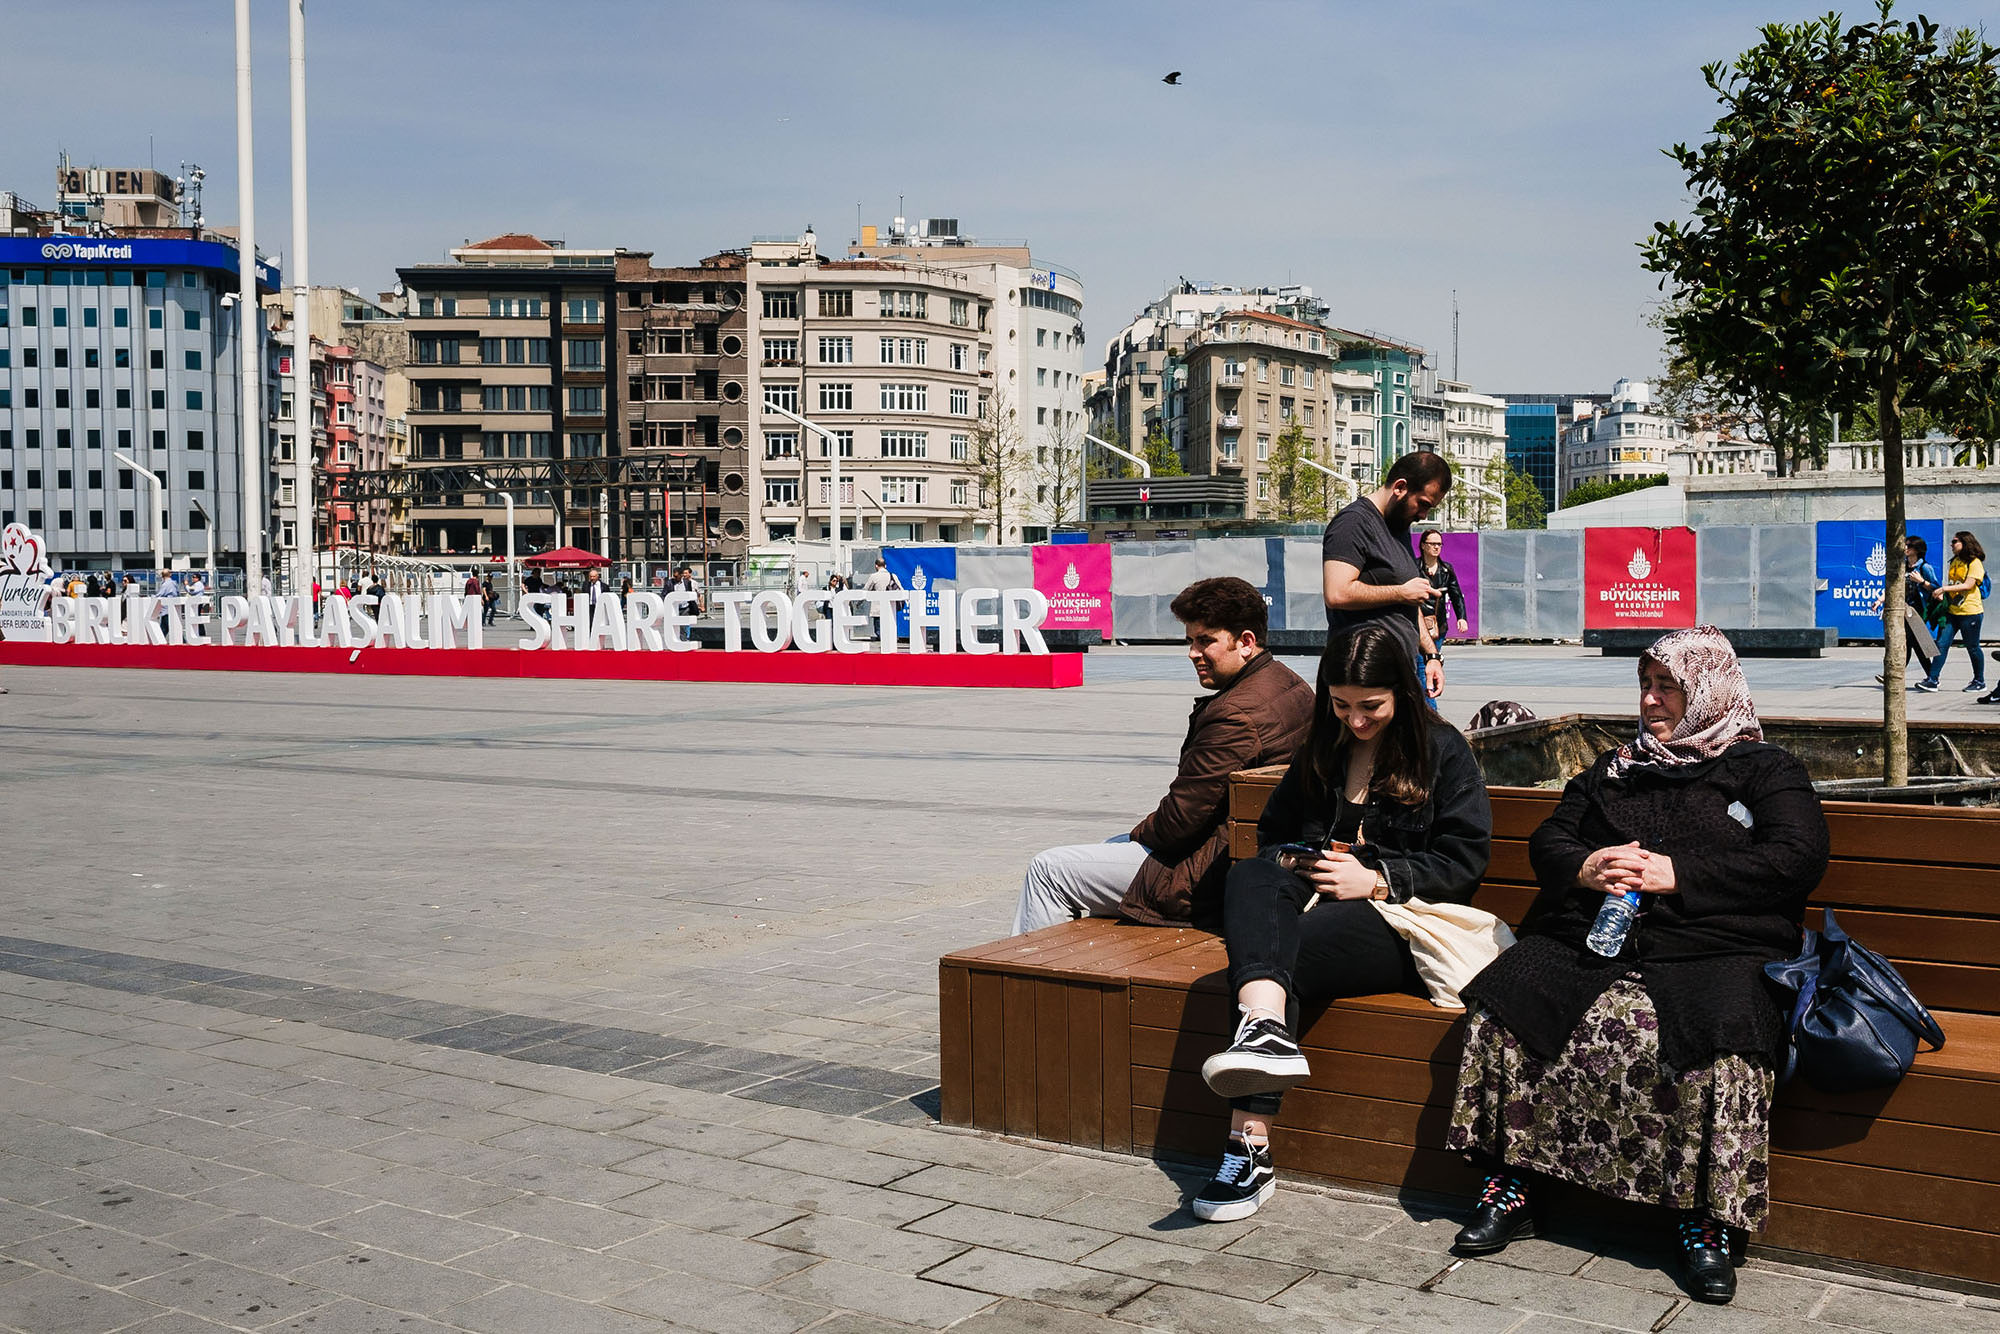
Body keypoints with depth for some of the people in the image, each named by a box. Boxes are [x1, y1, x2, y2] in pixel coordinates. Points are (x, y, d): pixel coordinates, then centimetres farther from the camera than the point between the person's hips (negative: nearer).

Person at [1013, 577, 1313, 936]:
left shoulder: (1235, 714, -27)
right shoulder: (1293, 686, 6)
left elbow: (1181, 819, -22)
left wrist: (1139, 834, -1)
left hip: (1211, 878, -11)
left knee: (1048, 870, -1)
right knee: (1108, 846, 32)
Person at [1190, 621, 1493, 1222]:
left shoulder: (1442, 749, 7)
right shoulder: (1320, 750, 22)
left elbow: (1464, 861, 0)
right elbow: (1271, 834, 30)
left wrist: (1376, 879, -12)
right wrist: (1285, 864, 5)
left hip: (1400, 917, -4)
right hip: (1310, 899, 5)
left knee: (1281, 945, -33)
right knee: (1249, 877, -31)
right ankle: (1265, 1027, -52)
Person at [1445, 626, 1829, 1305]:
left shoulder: (1765, 768, 14)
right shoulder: (1615, 768, 28)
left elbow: (1799, 858, -2)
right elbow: (1546, 841, 23)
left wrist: (1677, 874, -10)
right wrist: (1585, 867, -2)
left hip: (1715, 950, -3)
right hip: (1590, 940, 4)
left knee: (1722, 1041, -36)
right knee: (1503, 1004, -24)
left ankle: (1708, 1221, -23)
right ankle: (1508, 1186, -16)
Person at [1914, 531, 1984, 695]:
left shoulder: (1975, 563, -9)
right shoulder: (1953, 562, 14)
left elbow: (1968, 585, -18)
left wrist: (1944, 588, -21)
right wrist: (1943, 595, 4)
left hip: (1970, 612, -7)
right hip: (1952, 611, 7)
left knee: (1972, 648, 4)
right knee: (1941, 644, -3)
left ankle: (1979, 681, 19)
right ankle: (1932, 681, -7)